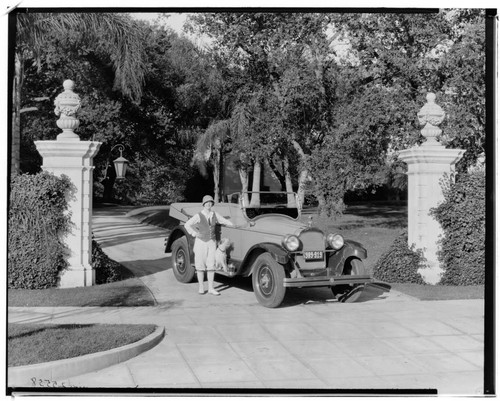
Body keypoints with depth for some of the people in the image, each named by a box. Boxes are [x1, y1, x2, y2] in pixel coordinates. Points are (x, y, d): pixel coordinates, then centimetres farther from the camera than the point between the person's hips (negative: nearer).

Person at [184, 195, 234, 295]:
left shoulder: (215, 215, 6)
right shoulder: (198, 216, -5)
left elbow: (225, 221, 14)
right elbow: (187, 225, 0)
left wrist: (235, 225, 4)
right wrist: (194, 233, -7)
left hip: (212, 242, 3)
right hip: (201, 242, -3)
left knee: (211, 265, 1)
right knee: (200, 265, 2)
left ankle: (211, 288, 5)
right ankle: (201, 287, 13)